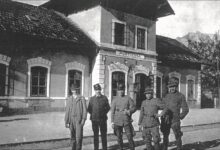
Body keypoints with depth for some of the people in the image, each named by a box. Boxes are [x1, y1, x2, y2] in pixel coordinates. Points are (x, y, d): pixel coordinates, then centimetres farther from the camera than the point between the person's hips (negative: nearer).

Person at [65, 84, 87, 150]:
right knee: (73, 137, 8)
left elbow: (85, 109, -3)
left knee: (79, 137, -10)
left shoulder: (82, 98, 1)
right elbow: (67, 110, 7)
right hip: (71, 120, 3)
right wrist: (66, 121, 4)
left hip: (79, 120, -3)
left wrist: (83, 119, -14)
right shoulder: (69, 99, 9)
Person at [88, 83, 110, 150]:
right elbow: (89, 109, 11)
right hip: (94, 119, 1)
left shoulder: (104, 98, 3)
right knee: (95, 135, 6)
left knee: (103, 134, 4)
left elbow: (108, 107, 9)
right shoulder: (92, 99, 5)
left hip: (103, 119, -1)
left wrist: (104, 113, 2)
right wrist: (92, 114, 3)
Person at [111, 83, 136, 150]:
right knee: (119, 137, 8)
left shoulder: (128, 98, 2)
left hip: (126, 121, -1)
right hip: (117, 122, 1)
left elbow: (134, 108, 1)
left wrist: (128, 111, -19)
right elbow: (112, 111, 5)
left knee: (130, 136, -6)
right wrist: (112, 122, 1)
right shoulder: (115, 100, 5)